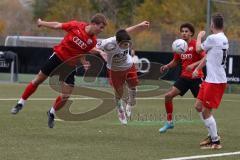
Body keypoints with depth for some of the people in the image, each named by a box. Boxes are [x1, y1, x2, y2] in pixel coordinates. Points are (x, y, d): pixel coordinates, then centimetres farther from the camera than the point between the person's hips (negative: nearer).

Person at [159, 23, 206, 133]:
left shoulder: (196, 44, -11)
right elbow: (176, 61, 18)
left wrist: (193, 65, -29)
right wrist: (167, 66, 0)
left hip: (196, 78, -6)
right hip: (184, 77, 6)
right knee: (168, 96, -5)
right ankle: (169, 122, 8)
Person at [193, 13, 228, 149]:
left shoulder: (213, 38, -18)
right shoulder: (224, 39, 11)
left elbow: (199, 49, -1)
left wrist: (200, 37, 17)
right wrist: (197, 69, 17)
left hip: (216, 81, -10)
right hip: (210, 79, 10)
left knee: (206, 111, -4)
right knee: (199, 106, 17)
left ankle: (215, 142, 2)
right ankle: (213, 135, 24)